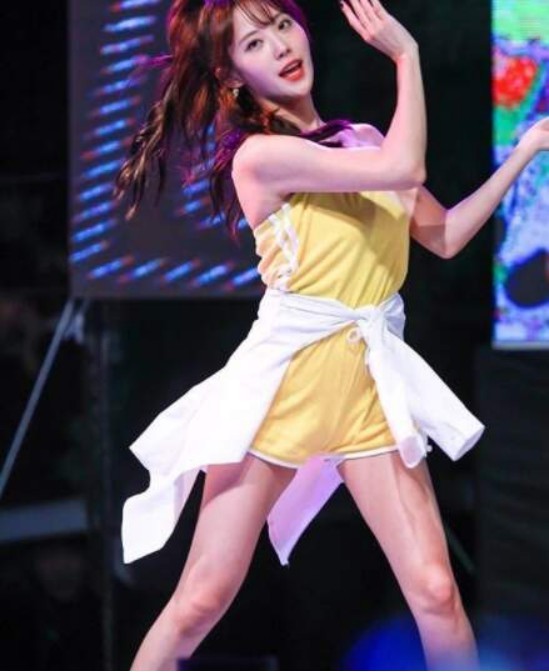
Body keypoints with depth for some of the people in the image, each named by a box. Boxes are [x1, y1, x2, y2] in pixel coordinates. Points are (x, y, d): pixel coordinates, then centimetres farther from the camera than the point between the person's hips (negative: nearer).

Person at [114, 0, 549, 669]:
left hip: (374, 386, 5)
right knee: (200, 603, -3)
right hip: (281, 383, -5)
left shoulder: (362, 141, 12)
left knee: (436, 593, -3)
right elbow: (406, 169, -18)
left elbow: (445, 236, 15)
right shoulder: (259, 154, -11)